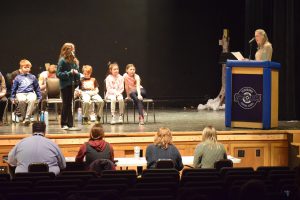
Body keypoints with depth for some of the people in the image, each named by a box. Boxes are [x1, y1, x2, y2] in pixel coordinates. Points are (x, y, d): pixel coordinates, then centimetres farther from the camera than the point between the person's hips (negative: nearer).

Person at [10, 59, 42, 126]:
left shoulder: (32, 77, 16)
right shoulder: (18, 78, 13)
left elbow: (37, 88, 21)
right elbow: (14, 88, 19)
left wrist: (39, 97, 17)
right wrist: (13, 97, 15)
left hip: (30, 93, 1)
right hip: (20, 93, 0)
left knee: (32, 100, -37)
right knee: (21, 100, -38)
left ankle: (27, 118, -34)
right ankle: (23, 116, -19)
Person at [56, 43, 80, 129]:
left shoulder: (74, 61, 11)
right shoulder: (62, 61, -9)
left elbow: (77, 72, 19)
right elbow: (58, 74, -12)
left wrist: (76, 73, -4)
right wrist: (69, 73, -19)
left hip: (73, 85, 6)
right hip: (65, 85, -6)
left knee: (70, 104, 7)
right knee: (66, 104, -1)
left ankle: (70, 123, 11)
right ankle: (64, 124, 7)